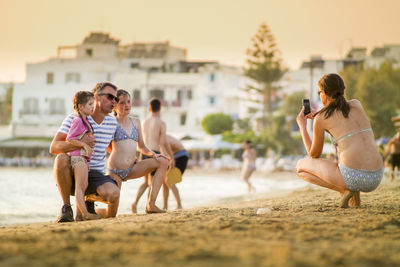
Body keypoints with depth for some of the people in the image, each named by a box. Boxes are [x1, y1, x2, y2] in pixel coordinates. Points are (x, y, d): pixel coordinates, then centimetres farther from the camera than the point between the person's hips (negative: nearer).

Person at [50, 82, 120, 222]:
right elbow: (54, 147, -15)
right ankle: (66, 207, -20)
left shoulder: (112, 122, 9)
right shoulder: (75, 118, -5)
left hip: (97, 174, 3)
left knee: (113, 194, -31)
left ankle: (89, 201, 9)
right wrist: (79, 143, -29)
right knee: (62, 158, -36)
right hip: (72, 174, -3)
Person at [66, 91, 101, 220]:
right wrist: (84, 145, -19)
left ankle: (79, 214, 9)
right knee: (80, 186, -11)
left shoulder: (86, 121, 19)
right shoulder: (77, 120, -10)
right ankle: (85, 214, -15)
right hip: (78, 156, -10)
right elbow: (69, 139, -17)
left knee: (83, 186, 7)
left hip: (84, 157, 10)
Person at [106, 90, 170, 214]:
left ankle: (151, 204, -15)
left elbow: (141, 147, 20)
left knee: (163, 161, -14)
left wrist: (152, 153, 3)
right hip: (115, 170, -5)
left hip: (132, 168, 5)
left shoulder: (136, 122, 15)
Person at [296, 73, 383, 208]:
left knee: (300, 166, 19)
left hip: (352, 176, -6)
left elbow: (314, 154, 16)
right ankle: (354, 193, 13)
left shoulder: (320, 119, 2)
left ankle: (345, 190, 0)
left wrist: (302, 126, 28)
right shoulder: (357, 104, 14)